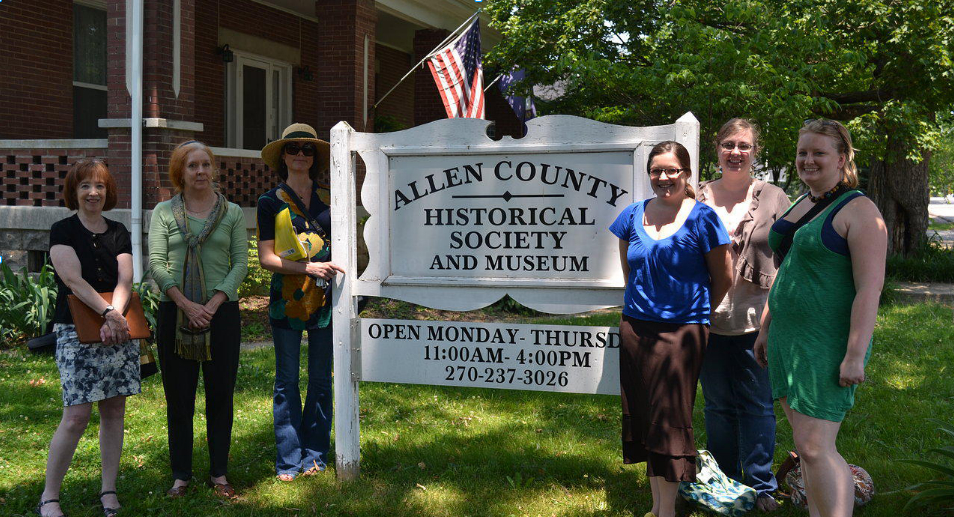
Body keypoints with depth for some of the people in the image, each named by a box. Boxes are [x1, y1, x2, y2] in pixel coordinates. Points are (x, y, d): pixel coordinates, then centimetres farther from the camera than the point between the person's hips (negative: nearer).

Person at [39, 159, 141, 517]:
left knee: (114, 410, 5)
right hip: (77, 332, -4)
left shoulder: (118, 233, 12)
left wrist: (114, 317, -17)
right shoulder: (62, 231, 1)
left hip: (118, 329, 4)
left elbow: (125, 280, 1)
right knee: (76, 415, -11)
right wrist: (109, 312, -23)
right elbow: (73, 279, -12)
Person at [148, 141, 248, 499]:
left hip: (221, 311, 0)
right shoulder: (164, 212, 6)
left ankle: (219, 473, 15)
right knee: (178, 396, 4)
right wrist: (186, 304, -13)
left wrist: (213, 305, -11)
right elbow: (156, 264, -2)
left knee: (220, 394, 4)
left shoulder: (232, 213, 7)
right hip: (174, 312, 0)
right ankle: (181, 474, 15)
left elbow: (241, 263, 1)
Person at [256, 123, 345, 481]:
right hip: (286, 300, -2)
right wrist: (308, 267, -16)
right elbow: (266, 257, -4)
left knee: (321, 380, 7)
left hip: (324, 299, 2)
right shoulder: (270, 202, 4)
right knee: (287, 381, 3)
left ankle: (315, 454, 18)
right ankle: (288, 460, 12)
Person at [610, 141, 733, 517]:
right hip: (635, 328, 5)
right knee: (644, 416, 10)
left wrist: (696, 312, 9)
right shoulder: (633, 215, 6)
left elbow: (723, 278, 0)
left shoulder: (701, 218, -7)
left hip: (681, 332, -4)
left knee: (670, 417, -1)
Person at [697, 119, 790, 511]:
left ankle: (761, 486, 15)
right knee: (718, 404, 11)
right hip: (709, 318, 2)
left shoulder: (774, 198, 4)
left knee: (757, 404, 3)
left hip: (756, 320, -2)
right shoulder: (698, 200, 7)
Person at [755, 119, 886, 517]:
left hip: (829, 346, -8)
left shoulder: (859, 211, -13)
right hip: (790, 339, 8)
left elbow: (871, 287, -19)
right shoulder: (801, 205, 13)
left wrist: (855, 355, -23)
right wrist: (766, 328, 21)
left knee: (813, 447, -13)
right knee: (806, 440, 12)